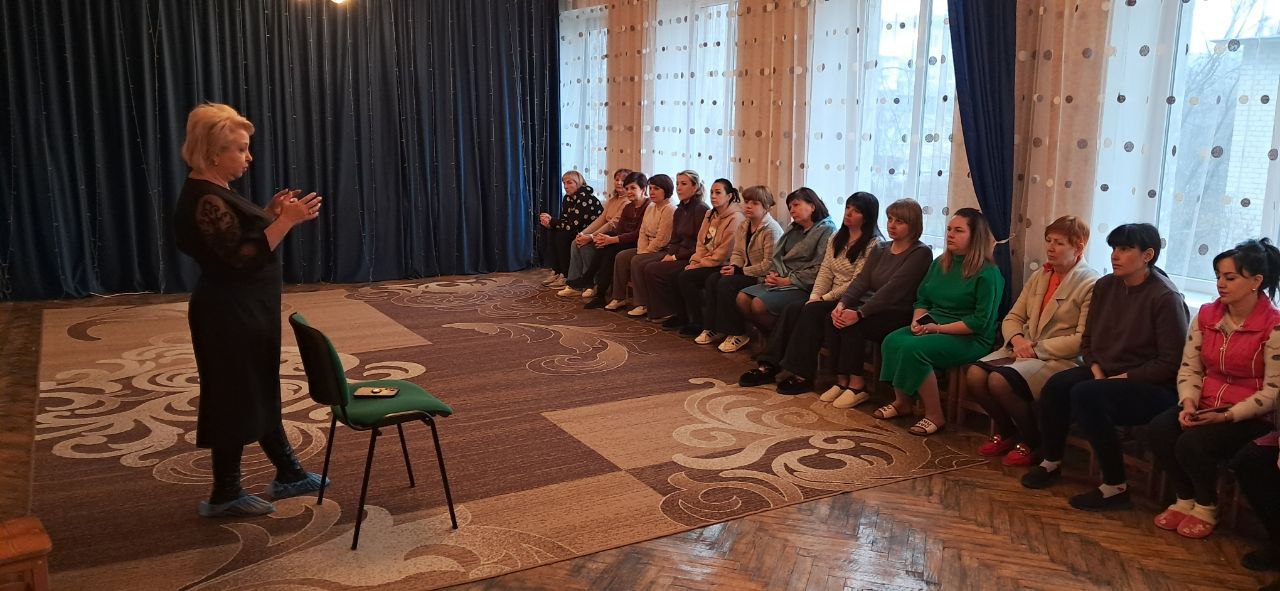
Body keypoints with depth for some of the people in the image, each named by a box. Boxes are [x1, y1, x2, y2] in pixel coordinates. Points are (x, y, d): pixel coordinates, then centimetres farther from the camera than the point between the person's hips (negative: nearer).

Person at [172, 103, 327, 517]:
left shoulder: (215, 191, 9)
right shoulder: (205, 200, -22)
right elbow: (242, 258, -27)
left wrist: (271, 214, 6)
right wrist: (286, 221, -30)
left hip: (247, 313, 10)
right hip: (230, 318, -10)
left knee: (261, 393, 18)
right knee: (235, 400, 3)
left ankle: (288, 475, 31)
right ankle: (224, 496, 18)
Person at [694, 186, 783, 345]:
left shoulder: (771, 229, -16)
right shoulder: (744, 225, 12)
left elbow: (769, 265, -21)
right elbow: (737, 253, 17)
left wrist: (741, 271, -18)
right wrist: (733, 267, -6)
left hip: (764, 277, -9)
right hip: (747, 271, 9)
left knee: (726, 283, -24)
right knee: (712, 279, -9)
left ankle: (736, 334, -13)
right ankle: (712, 328, -6)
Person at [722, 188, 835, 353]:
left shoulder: (826, 230, -6)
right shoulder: (793, 230, 20)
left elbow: (819, 269, -16)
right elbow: (778, 256, 22)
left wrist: (789, 280, -14)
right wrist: (773, 274, 0)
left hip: (803, 287, -8)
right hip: (781, 280, 8)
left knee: (759, 304, -26)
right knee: (742, 298, -11)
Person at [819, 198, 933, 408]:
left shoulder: (921, 253, -9)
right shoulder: (880, 250, 15)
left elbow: (893, 289, -20)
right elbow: (861, 281, 4)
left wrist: (860, 313, -27)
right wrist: (842, 304, -16)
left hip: (900, 315, -7)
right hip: (874, 308, 7)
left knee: (852, 324, -27)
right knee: (835, 318, -20)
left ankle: (857, 385, -16)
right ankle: (842, 381, -13)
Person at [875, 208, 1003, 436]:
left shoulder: (988, 273, -9)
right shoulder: (940, 264, 14)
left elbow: (981, 321, -15)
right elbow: (922, 300, 20)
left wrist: (940, 328, -18)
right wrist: (917, 321, -1)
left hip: (971, 339, -7)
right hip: (933, 328, 7)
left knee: (913, 348, -30)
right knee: (892, 340, -20)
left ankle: (934, 416, -18)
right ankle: (901, 401, -6)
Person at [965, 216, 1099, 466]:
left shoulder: (1090, 284, -8)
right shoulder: (1039, 276, 16)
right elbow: (1013, 317, 16)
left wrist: (1038, 349, -17)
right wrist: (1017, 339, -7)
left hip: (1061, 359, -7)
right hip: (1023, 349, 7)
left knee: (999, 380, -29)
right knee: (975, 375, -18)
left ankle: (1031, 441, -3)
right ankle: (1007, 432, 7)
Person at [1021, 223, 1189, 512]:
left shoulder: (1165, 297, -15)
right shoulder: (1105, 286, 5)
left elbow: (1171, 363, -16)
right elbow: (1088, 340, 14)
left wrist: (1123, 377, -17)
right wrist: (1097, 371, -4)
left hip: (1152, 387, -7)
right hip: (1104, 372, 7)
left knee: (1085, 395, -31)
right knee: (1056, 385, -20)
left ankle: (1115, 488, -19)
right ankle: (1050, 463, 1)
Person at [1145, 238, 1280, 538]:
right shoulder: (1206, 315, 4)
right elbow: (1189, 368, 6)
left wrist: (1228, 416, -22)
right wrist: (1188, 403, -12)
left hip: (1250, 416, -5)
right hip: (1204, 407, 6)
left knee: (1192, 444, -28)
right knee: (1157, 430, -21)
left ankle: (1207, 509, 2)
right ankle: (1185, 500, 3)